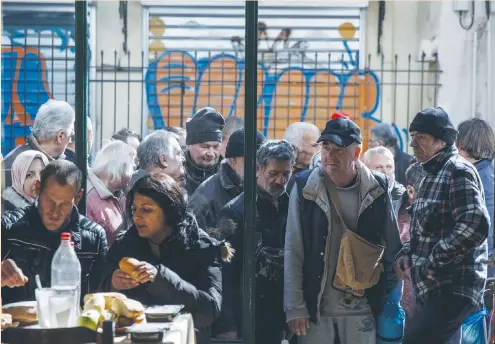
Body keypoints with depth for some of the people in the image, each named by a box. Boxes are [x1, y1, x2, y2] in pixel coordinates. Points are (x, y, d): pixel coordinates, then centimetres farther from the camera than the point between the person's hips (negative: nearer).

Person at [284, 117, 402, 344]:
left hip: (363, 309, 1)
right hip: (315, 307, -1)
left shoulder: (376, 189, 1)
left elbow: (392, 250, 8)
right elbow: (293, 251, -2)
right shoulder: (305, 187, -3)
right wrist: (295, 307, -6)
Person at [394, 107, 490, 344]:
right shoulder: (433, 175, 18)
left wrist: (432, 264, -20)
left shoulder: (458, 172, -12)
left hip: (453, 290, -10)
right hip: (430, 289, 10)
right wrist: (407, 253, 7)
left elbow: (475, 225, -26)